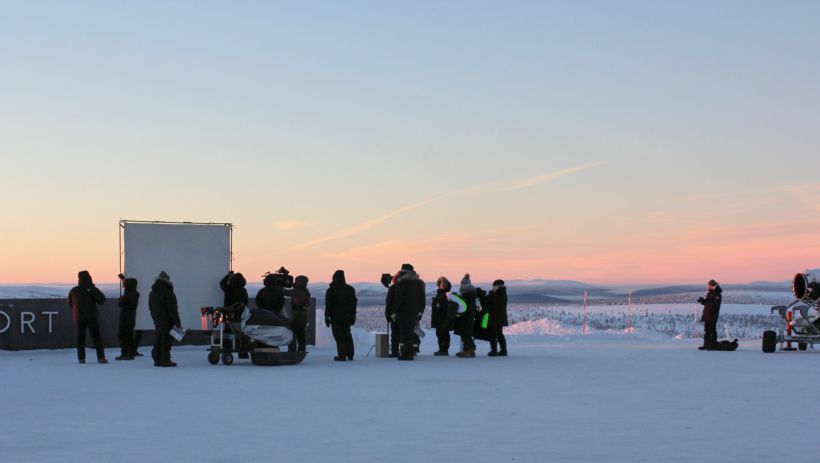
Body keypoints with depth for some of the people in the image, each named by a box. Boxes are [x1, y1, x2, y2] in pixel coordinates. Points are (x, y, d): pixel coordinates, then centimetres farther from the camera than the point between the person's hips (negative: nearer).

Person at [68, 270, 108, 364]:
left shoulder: (73, 291, 1)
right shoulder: (92, 290, -10)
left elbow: (70, 303, 13)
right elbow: (102, 300, -14)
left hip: (79, 317, 2)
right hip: (92, 317, -2)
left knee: (80, 338, 9)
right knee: (96, 337, 0)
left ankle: (81, 358, 3)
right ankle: (101, 357, -7)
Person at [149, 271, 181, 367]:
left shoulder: (152, 293, 12)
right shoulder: (168, 293, -14)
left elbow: (151, 308, 17)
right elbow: (173, 310, -14)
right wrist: (178, 323, -10)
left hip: (157, 322, 7)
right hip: (167, 322, -7)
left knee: (158, 340, 12)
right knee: (166, 340, -5)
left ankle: (157, 359, 13)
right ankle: (165, 360, -6)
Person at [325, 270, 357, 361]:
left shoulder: (331, 290, -9)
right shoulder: (350, 289, 5)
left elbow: (328, 305, -8)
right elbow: (354, 303, 10)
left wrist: (327, 317, -3)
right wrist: (353, 316, 16)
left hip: (336, 317, -5)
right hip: (347, 316, 5)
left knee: (339, 336, -1)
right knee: (347, 335, 17)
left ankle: (342, 356, -4)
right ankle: (350, 355, 18)